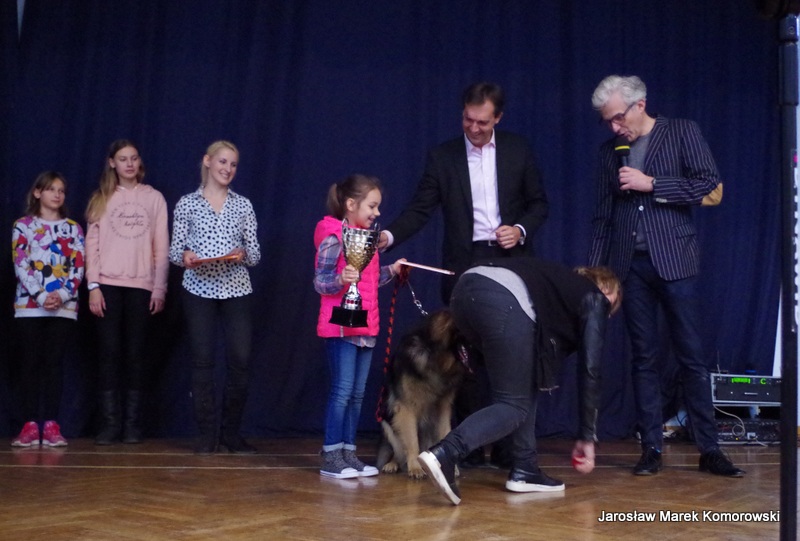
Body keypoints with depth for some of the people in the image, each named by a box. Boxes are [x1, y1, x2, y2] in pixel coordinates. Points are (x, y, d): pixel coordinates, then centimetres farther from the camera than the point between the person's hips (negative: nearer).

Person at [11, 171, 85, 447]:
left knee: (54, 363, 0)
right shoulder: (23, 225, 6)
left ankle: (51, 425, 1)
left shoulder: (73, 228, 12)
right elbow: (21, 265, -3)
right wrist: (41, 296, -15)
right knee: (30, 363, -2)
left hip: (64, 307, 1)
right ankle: (30, 425, 2)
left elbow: (78, 268, 4)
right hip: (29, 305, -1)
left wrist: (61, 295, -12)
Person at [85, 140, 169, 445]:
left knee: (135, 354, 0)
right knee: (109, 353, -3)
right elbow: (92, 244, 5)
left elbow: (161, 247, 6)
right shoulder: (102, 199, 10)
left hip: (141, 286, 0)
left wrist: (160, 288, 0)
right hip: (108, 285, 0)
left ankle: (132, 424, 4)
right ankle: (109, 424, 0)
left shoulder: (154, 198, 8)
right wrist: (93, 285, -5)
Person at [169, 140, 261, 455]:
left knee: (241, 360, -4)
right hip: (199, 291, -1)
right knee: (202, 361, 0)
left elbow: (255, 254, 7)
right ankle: (208, 434, 10)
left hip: (236, 290, 1)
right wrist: (184, 257, -18)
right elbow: (174, 250, 4)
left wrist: (242, 254, -15)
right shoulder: (187, 204, 5)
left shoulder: (243, 205, 10)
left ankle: (231, 433, 12)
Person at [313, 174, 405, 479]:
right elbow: (320, 282, -15)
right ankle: (330, 458, -2)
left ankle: (348, 453, 16)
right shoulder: (333, 238, -10)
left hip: (365, 327, 8)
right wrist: (341, 279, -33)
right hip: (340, 327, -8)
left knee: (357, 393, 9)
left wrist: (391, 270, 10)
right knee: (342, 390, -8)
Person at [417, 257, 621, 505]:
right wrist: (586, 438, 22)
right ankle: (444, 454, -19)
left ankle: (525, 470, 19)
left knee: (525, 387, 22)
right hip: (503, 300, -7)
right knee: (514, 405, 1)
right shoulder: (595, 300, 22)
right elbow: (589, 371, 16)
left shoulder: (564, 283, 39)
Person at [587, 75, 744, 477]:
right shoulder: (609, 150, 13)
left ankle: (709, 449, 6)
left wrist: (651, 184, -11)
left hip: (673, 260, -3)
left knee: (691, 356, -1)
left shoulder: (682, 132, 3)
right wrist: (594, 269, 9)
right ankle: (652, 448, 9)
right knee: (644, 358, 5)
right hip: (630, 264, 3)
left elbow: (709, 184, -6)